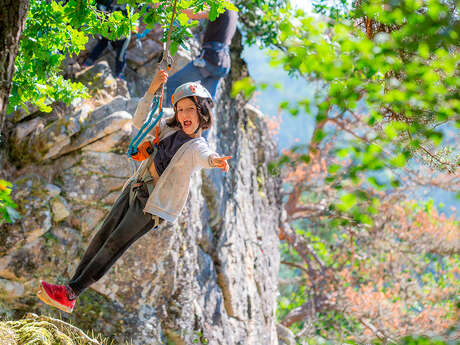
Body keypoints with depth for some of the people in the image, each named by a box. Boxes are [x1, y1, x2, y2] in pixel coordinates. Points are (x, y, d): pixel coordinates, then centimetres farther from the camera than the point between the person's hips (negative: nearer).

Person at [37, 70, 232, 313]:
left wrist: (215, 161, -61)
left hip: (154, 203, -7)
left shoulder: (197, 147, -14)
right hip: (135, 189, 7)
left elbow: (206, 158, -36)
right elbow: (140, 121, 2)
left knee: (114, 245, -7)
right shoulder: (168, 127, 7)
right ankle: (70, 287, 12)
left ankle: (70, 294, -3)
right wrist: (152, 90, -11)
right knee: (102, 236, 5)